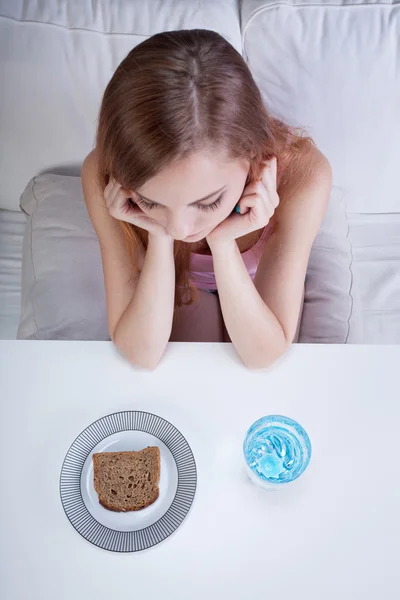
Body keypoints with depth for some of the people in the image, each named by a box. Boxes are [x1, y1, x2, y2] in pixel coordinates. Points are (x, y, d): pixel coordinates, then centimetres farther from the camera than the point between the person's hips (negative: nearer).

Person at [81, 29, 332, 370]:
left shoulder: (301, 174, -38)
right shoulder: (105, 176, -35)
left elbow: (264, 354, -30)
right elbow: (141, 354, -30)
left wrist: (223, 242, -44)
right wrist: (159, 236, -44)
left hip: (258, 285, 0)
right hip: (180, 283, 0)